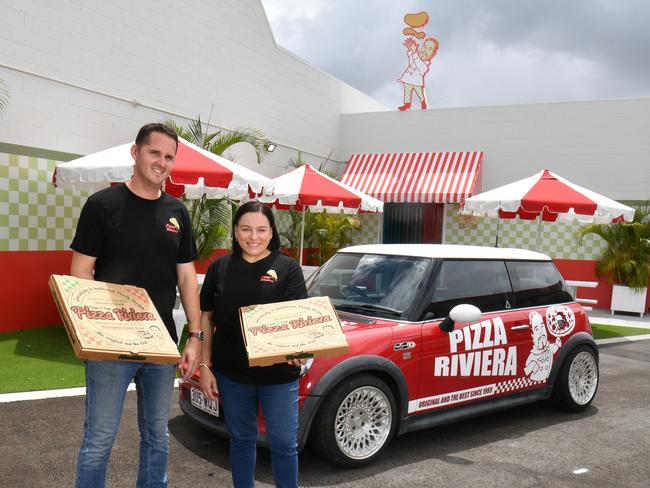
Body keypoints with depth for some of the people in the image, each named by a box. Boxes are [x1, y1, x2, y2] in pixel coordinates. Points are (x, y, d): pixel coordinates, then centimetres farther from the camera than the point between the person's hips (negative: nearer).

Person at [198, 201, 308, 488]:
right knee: (241, 440, 17)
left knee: (283, 442, 5)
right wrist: (205, 366, 3)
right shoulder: (220, 268, 4)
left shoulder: (288, 268, -3)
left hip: (278, 373, -2)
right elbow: (206, 318, 7)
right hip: (232, 372, 2)